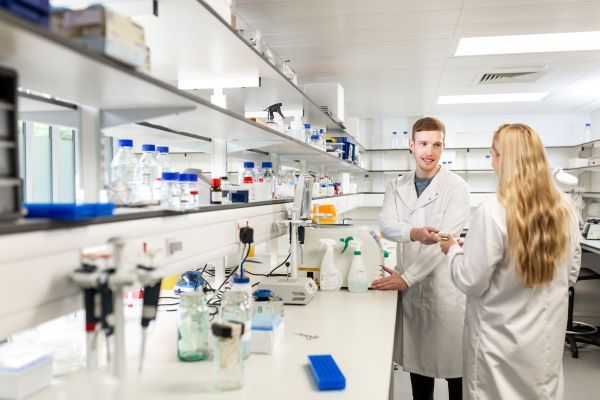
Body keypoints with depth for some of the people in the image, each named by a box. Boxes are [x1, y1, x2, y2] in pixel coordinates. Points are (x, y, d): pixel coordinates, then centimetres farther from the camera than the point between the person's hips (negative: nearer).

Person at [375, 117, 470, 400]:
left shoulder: (456, 187, -7)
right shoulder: (397, 187, 7)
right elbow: (385, 225, -9)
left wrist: (406, 277, -18)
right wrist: (414, 233, -30)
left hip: (445, 288, -4)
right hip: (411, 288, 4)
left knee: (452, 364, 6)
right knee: (417, 362, 15)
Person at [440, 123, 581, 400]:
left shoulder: (493, 212, -22)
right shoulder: (565, 209, -4)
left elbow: (472, 282, -16)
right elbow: (571, 272, 8)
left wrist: (452, 250, 0)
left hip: (502, 341, -5)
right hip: (548, 338, 5)